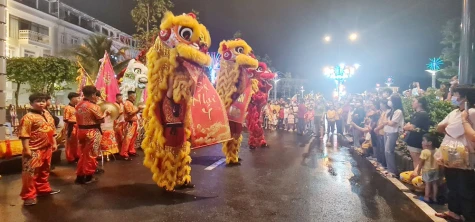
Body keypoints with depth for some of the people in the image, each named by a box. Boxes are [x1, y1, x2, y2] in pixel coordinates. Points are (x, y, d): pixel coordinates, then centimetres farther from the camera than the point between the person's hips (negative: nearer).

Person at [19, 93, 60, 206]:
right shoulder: (28, 117, -14)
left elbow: (52, 130, 17)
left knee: (44, 171, 20)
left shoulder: (47, 115, 10)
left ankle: (43, 188, 36)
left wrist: (54, 143, 14)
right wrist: (26, 149, -21)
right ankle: (29, 195, 6)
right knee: (30, 173, -3)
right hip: (34, 150, -8)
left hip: (47, 148, 8)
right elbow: (24, 134, -18)